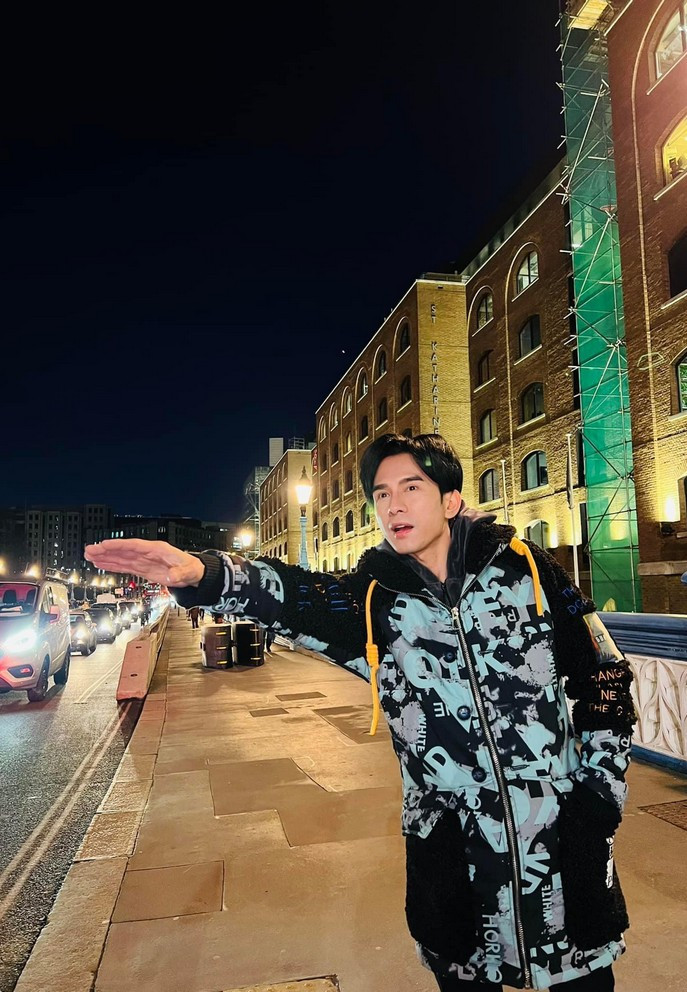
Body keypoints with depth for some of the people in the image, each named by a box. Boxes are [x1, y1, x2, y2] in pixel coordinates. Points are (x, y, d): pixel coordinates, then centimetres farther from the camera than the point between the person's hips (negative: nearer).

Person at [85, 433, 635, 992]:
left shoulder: (522, 565, -6)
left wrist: (601, 789, -1)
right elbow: (297, 598, -26)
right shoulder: (374, 601, -6)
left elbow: (604, 674, 0)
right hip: (450, 851, 1)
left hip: (562, 837, 0)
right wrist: (203, 575, -44)